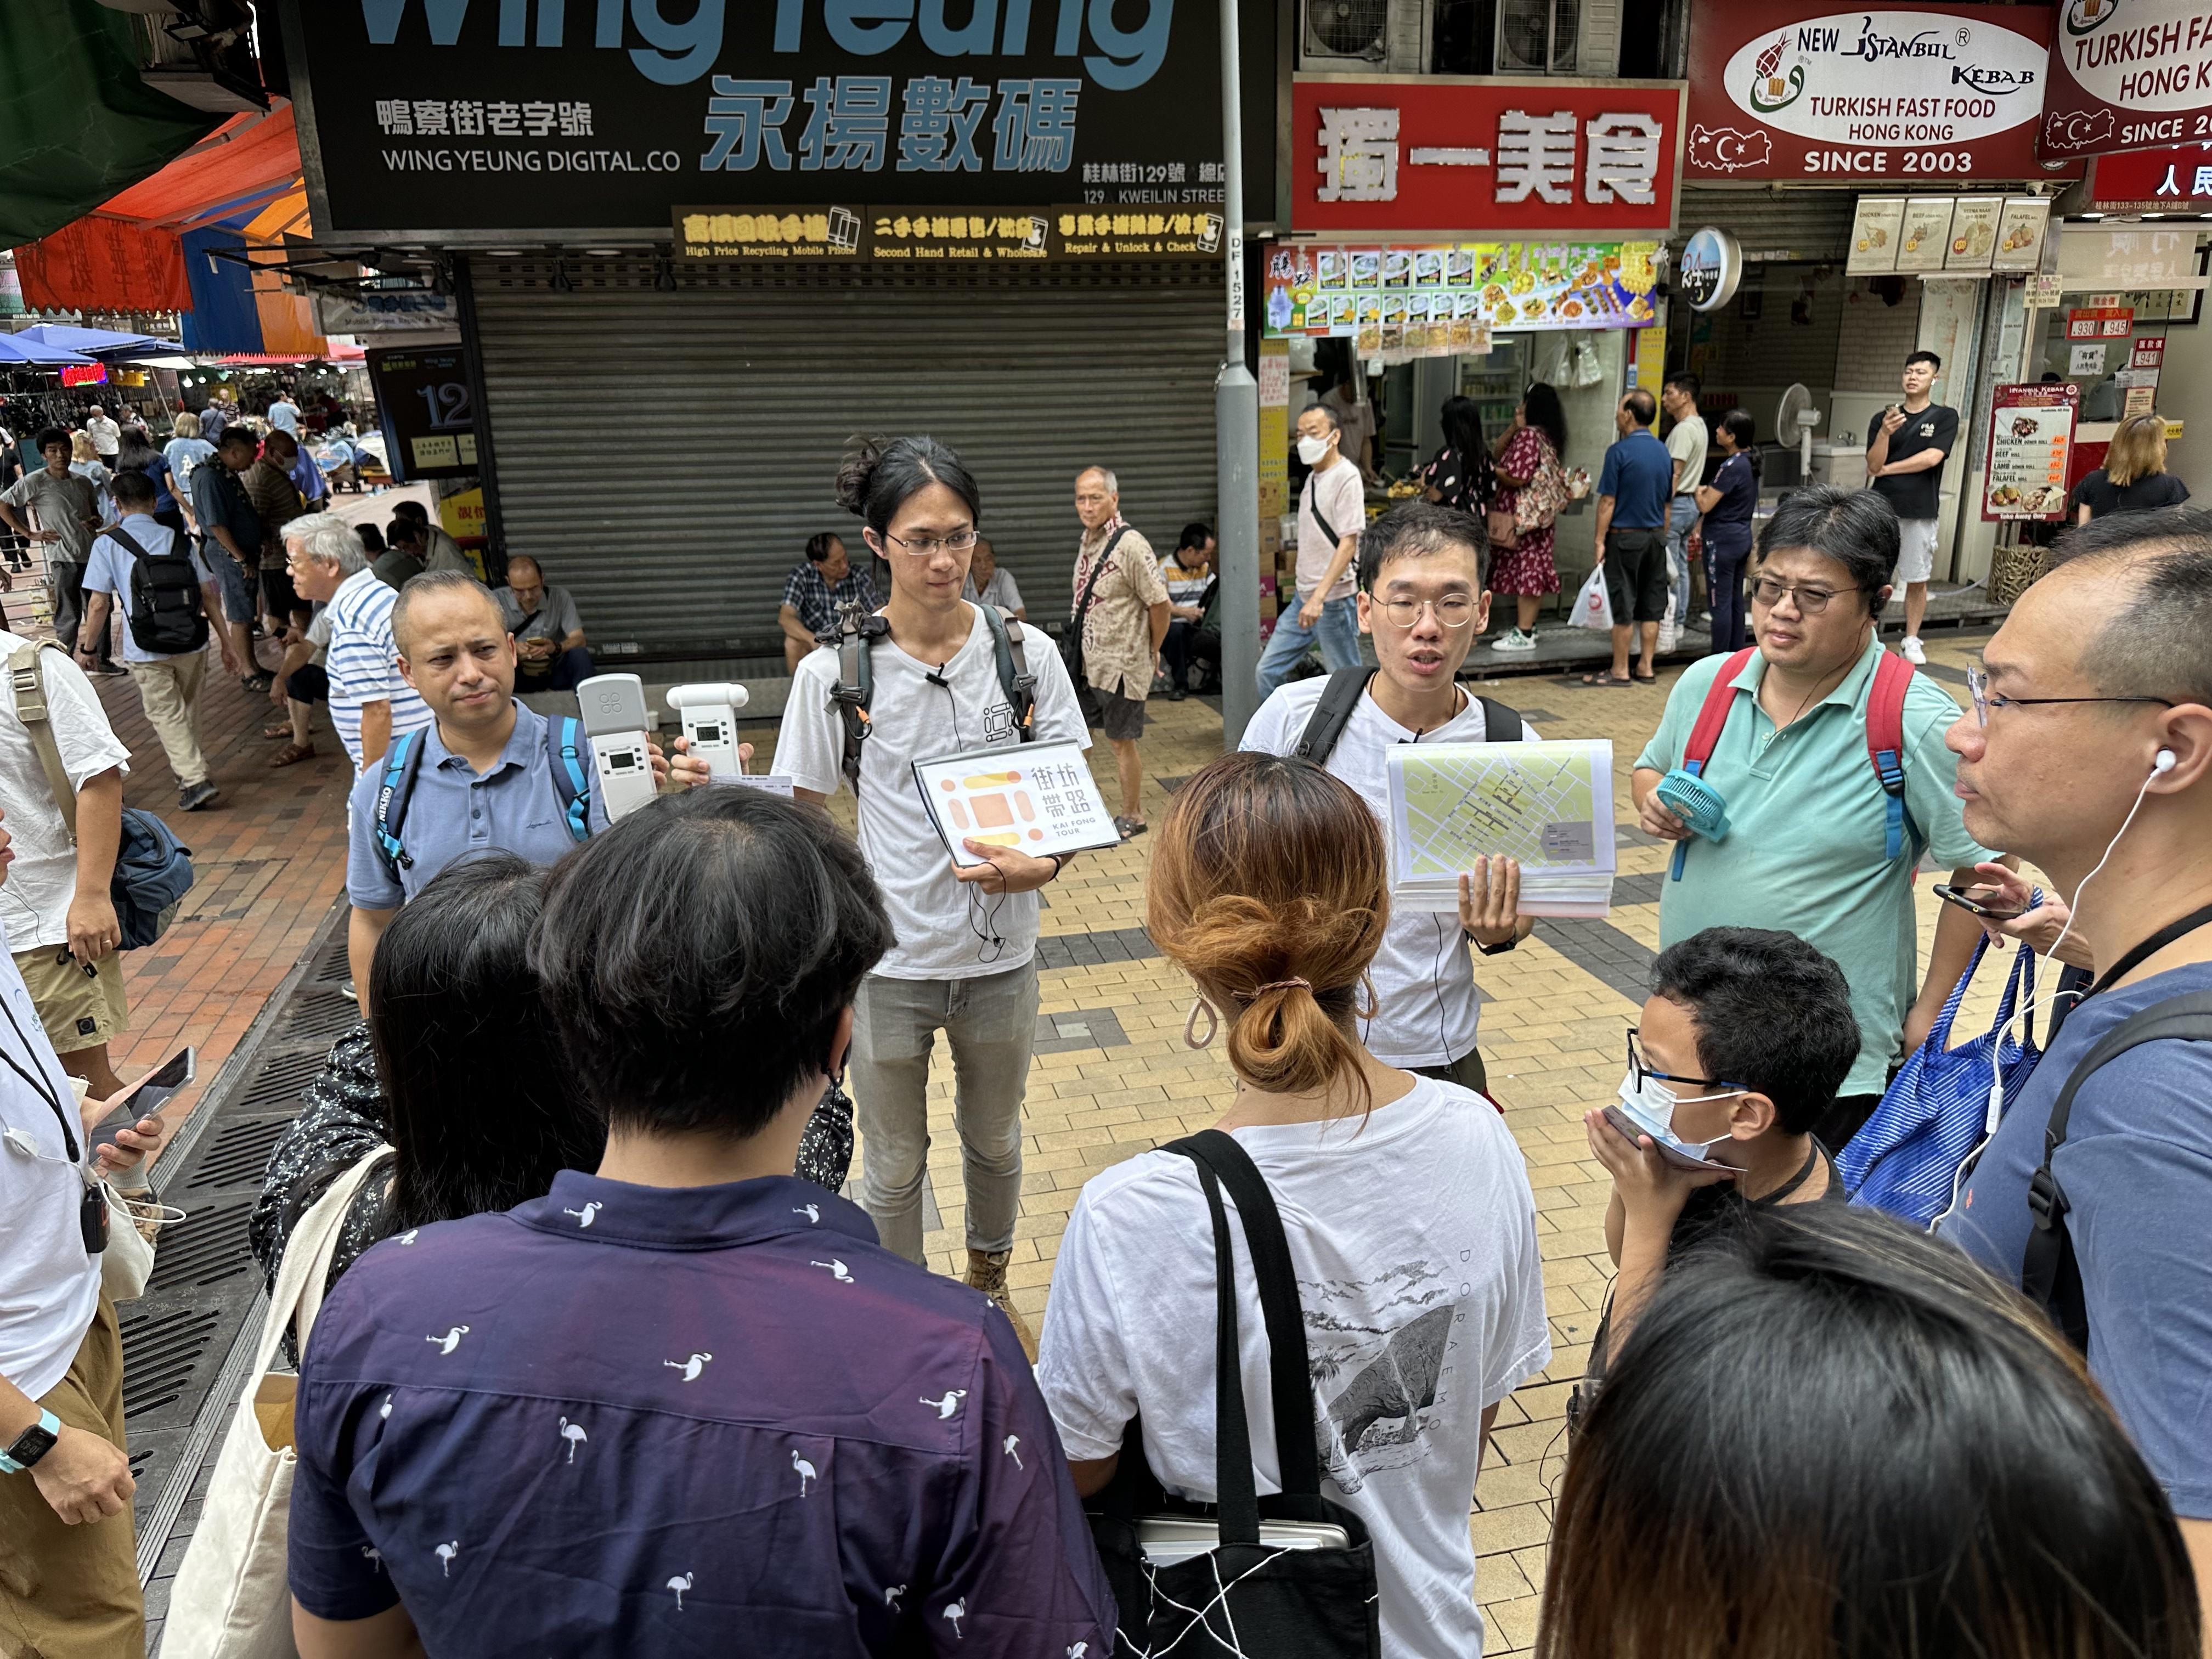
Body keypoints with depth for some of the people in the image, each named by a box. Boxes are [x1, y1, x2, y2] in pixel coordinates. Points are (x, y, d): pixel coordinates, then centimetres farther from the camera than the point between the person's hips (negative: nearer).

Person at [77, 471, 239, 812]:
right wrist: (226, 641, 11)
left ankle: (196, 779, -10)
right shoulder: (179, 540, 6)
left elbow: (98, 604, -6)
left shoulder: (108, 544, -3)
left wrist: (87, 648, 6)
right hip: (191, 644, 3)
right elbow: (210, 595, 4)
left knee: (166, 715, 3)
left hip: (146, 652, -3)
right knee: (188, 711, 19)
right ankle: (189, 768, 32)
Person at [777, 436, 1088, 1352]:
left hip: (999, 954, 2)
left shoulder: (1026, 655, -7)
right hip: (887, 963, -1)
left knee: (995, 1140, 24)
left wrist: (1041, 865, -21)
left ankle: (990, 1276, 51)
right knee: (893, 1168, 15)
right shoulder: (833, 672, -11)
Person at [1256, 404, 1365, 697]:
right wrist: (1306, 596, 19)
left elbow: (1348, 544, -19)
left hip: (1334, 599, -9)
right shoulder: (1313, 477, 14)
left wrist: (1319, 597, -27)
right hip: (1304, 596, 9)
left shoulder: (1346, 477, -12)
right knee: (1268, 670, 8)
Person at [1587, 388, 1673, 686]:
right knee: (1652, 604, 10)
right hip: (1655, 536, 6)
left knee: (1623, 605, -1)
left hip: (1625, 536, -6)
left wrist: (1600, 540, -11)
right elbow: (1668, 503, 14)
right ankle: (1648, 667, 15)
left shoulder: (1619, 451, -12)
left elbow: (1608, 501, -14)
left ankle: (1620, 670, 4)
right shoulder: (1664, 452, 9)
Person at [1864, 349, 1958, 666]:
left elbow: (1931, 457, -10)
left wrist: (1887, 469, -4)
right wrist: (1886, 433, -20)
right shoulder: (1884, 418, 8)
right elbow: (1873, 464, -3)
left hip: (1921, 511, -1)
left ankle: (1912, 640, 14)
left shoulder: (1945, 417, 3)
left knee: (1918, 579, 5)